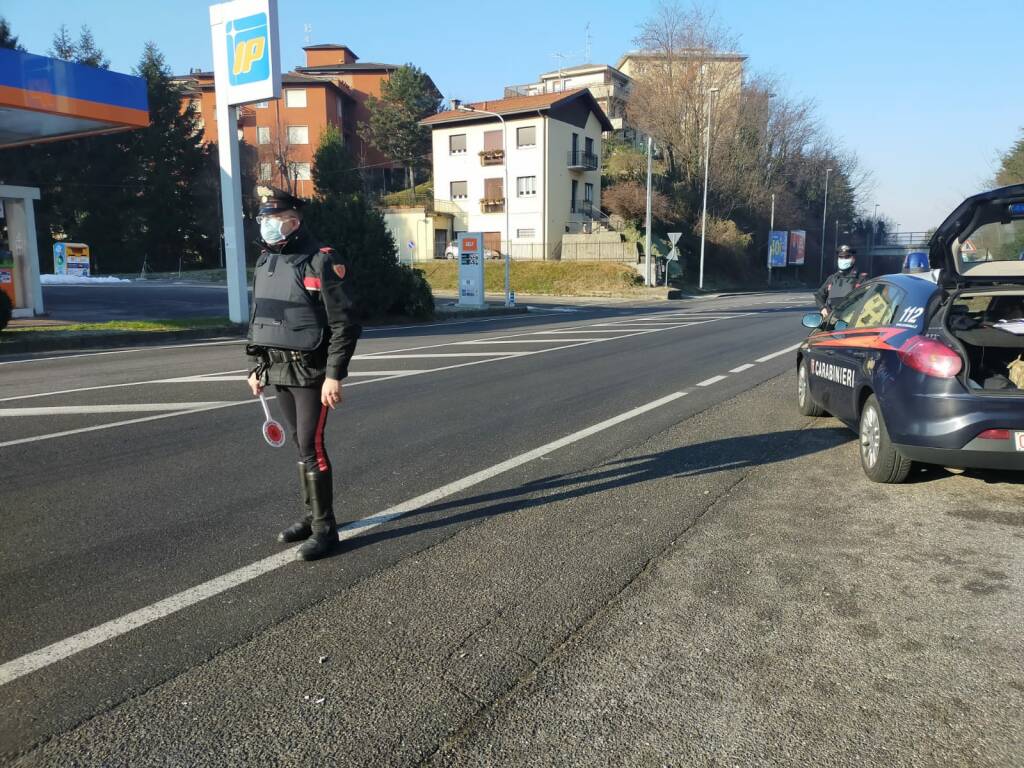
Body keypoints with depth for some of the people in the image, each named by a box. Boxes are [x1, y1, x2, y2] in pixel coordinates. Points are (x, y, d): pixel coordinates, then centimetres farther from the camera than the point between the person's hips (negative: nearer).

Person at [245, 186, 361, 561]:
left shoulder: (322, 262, -13)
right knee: (301, 445, 14)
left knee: (311, 446, -7)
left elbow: (345, 324, -16)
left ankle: (324, 528, 4)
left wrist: (334, 376, -20)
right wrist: (256, 368, 17)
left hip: (311, 372, -7)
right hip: (279, 372, 7)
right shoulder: (264, 262, 12)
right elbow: (256, 319, 19)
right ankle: (312, 516, 26)